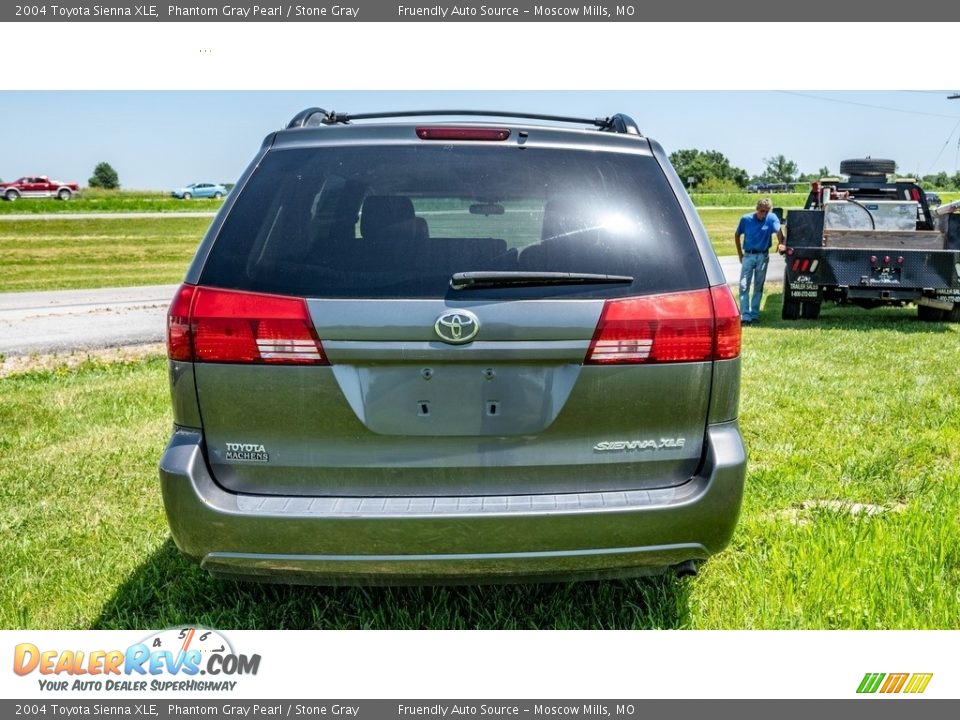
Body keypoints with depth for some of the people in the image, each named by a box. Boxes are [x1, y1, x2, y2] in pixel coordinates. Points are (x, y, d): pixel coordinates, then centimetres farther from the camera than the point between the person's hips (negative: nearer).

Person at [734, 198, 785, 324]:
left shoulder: (772, 218, -8)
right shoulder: (746, 219, -5)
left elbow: (779, 231, -24)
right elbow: (737, 235, 8)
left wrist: (780, 244, -44)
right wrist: (740, 254, 5)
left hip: (763, 256, 0)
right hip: (748, 255, 0)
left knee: (758, 287, 8)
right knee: (744, 286, -8)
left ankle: (754, 315, 17)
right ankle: (745, 315, -9)